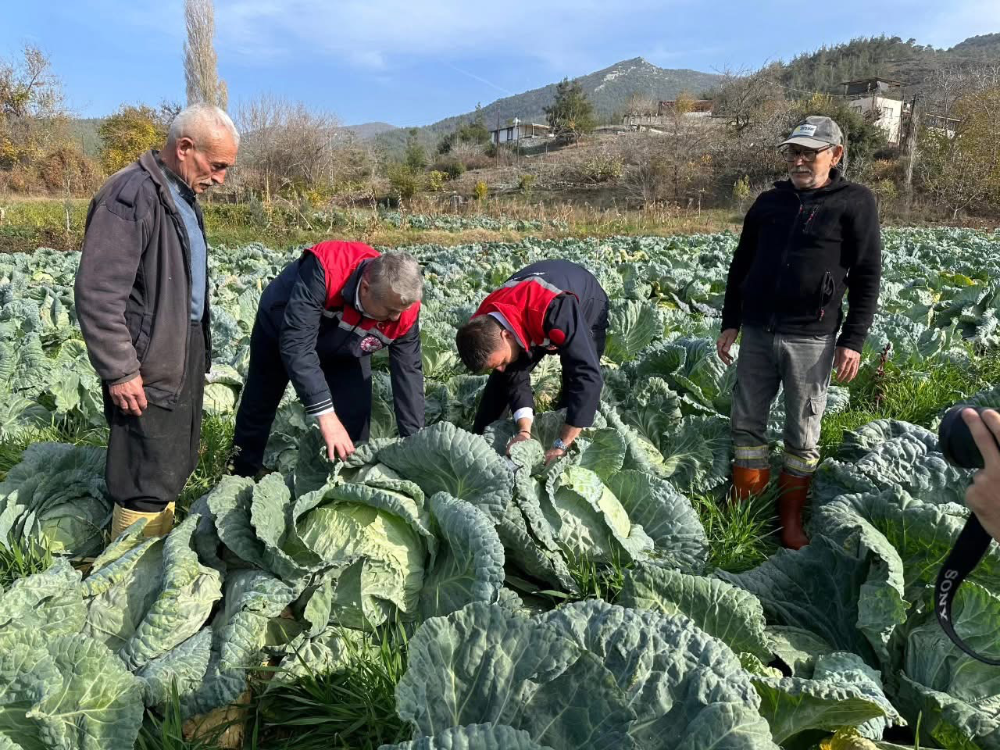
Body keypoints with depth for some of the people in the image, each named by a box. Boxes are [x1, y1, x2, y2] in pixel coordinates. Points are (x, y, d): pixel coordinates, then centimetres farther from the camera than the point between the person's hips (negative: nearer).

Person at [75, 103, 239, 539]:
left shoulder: (183, 196, 12)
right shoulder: (131, 195, -19)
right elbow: (96, 293, -22)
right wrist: (119, 371, -21)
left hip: (185, 354, 10)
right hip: (148, 367, -10)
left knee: (175, 468, 18)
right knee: (148, 483, -4)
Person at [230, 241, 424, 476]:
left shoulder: (403, 312, -32)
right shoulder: (324, 269, -46)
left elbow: (409, 372, -23)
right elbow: (296, 344, -48)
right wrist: (326, 414, -53)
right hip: (280, 330, -2)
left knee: (355, 421, -9)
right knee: (257, 409, 13)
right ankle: (240, 479, 37)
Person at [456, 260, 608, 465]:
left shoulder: (556, 309, -49)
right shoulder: (487, 325, -29)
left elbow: (588, 376, -50)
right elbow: (515, 377, -21)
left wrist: (561, 444, -49)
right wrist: (524, 430, -37)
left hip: (586, 304, -4)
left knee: (577, 379, -17)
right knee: (503, 379, 0)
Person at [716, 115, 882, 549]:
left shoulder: (855, 202, -2)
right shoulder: (769, 202, 10)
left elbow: (867, 278, -4)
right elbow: (740, 266, 15)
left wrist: (853, 342, -9)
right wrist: (730, 324, 11)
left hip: (811, 339, -4)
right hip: (756, 334, 4)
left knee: (802, 433, 6)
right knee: (746, 422, 8)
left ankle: (791, 519, 20)